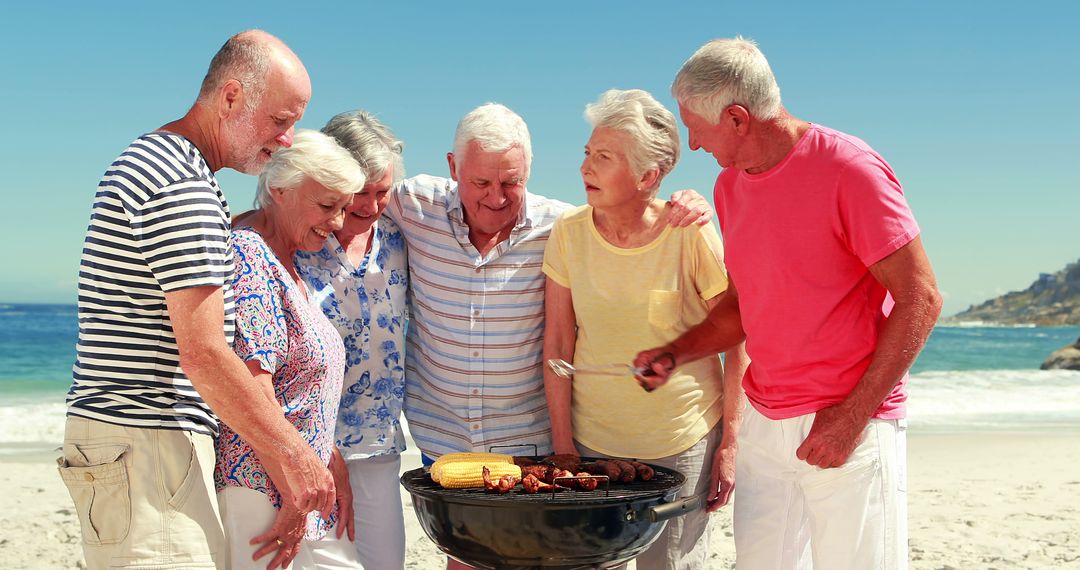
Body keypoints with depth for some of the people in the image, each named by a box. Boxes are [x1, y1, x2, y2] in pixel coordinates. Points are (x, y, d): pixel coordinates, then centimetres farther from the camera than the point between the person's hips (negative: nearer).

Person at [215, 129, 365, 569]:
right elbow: (251, 386, -22)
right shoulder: (247, 255, -15)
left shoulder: (286, 266, 16)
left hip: (298, 486, 10)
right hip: (256, 487, -10)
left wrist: (335, 469, 11)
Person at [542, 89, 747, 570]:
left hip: (683, 445, -2)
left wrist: (729, 445, -7)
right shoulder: (569, 233, -5)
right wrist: (562, 447, 0)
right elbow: (557, 345, -1)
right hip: (591, 440, 3)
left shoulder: (691, 235, -13)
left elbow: (739, 342, -7)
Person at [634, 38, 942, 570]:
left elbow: (921, 299, -13)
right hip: (763, 425, 6)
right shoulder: (730, 187, 9)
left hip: (847, 427, -6)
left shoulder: (850, 171, -13)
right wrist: (676, 352, 1)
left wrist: (852, 416, -17)